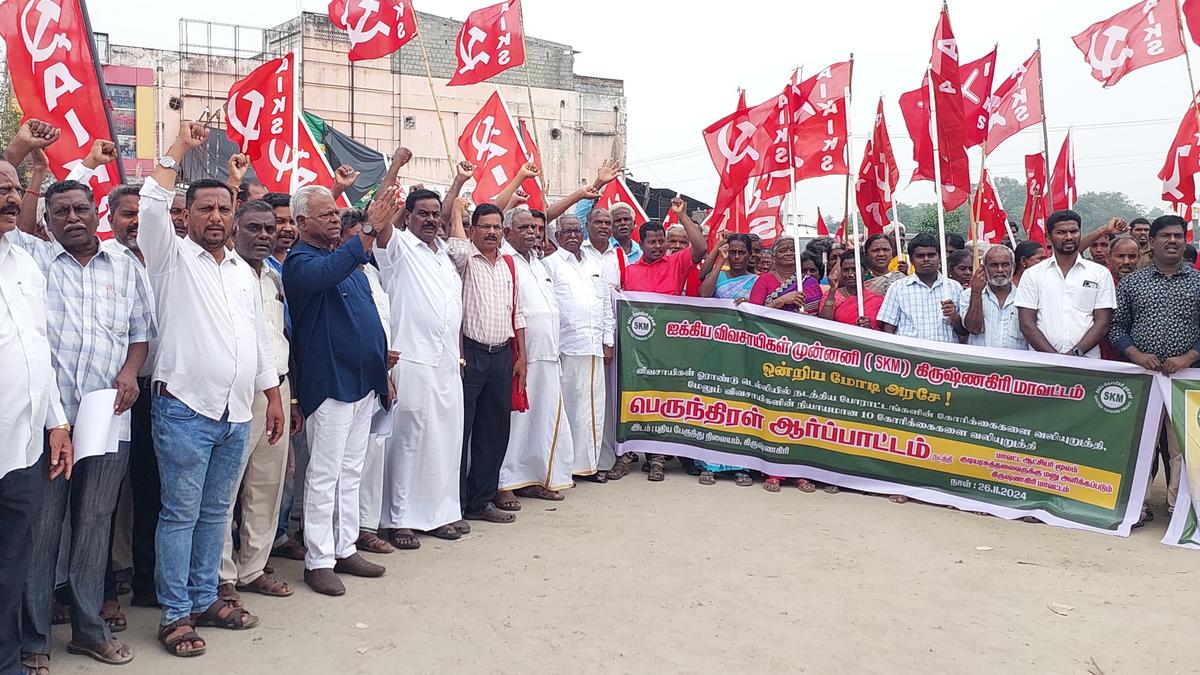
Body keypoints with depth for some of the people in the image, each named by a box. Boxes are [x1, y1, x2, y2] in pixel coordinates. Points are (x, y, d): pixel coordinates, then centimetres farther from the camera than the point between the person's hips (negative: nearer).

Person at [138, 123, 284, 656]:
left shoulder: (242, 270, 15)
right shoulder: (172, 256, -1)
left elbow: (258, 335, 18)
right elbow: (151, 204, -19)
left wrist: (272, 393, 15)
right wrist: (179, 149, -15)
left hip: (237, 414, 6)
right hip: (185, 411, -6)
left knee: (216, 511, 14)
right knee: (180, 514, 0)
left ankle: (205, 600, 26)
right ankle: (175, 614, 10)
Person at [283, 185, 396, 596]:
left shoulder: (346, 255, 15)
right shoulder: (300, 261, -11)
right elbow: (328, 273, -36)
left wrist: (381, 367, 18)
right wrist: (370, 230, -41)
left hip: (363, 381, 8)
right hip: (329, 383, -8)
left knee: (351, 472, 13)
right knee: (325, 475, -2)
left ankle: (345, 549, 22)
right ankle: (319, 561, 6)